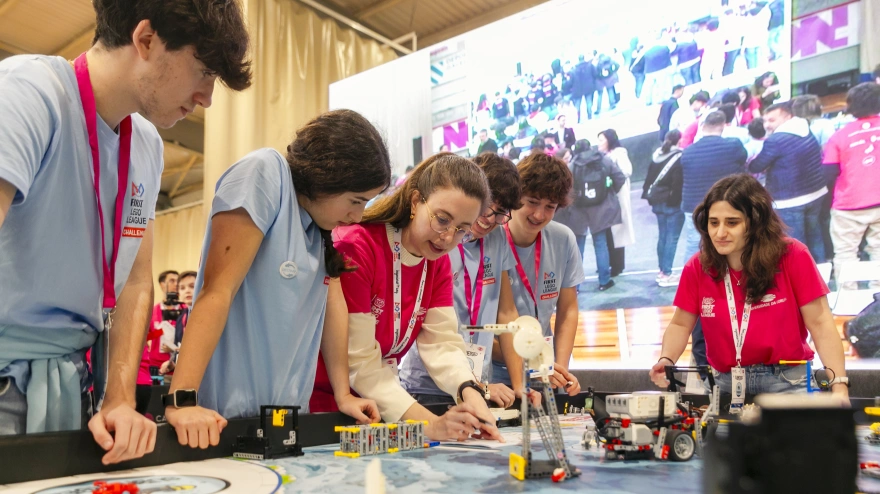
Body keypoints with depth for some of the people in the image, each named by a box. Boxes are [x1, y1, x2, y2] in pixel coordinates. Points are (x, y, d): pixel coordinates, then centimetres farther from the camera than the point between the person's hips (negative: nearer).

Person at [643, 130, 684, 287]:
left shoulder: (656, 156, 8)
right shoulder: (679, 158, -13)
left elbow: (649, 177, 11)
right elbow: (680, 183, -18)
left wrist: (647, 195, 15)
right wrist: (680, 201, -13)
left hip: (658, 202, 7)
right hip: (674, 203, -7)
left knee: (662, 236, 15)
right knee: (672, 238, -3)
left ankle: (662, 271, 21)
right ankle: (666, 274, -2)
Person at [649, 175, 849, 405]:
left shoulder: (792, 256, -9)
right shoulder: (697, 267, -3)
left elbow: (820, 324, -8)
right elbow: (680, 324, 6)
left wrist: (839, 387, -17)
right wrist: (666, 360, -14)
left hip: (787, 381, -1)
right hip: (725, 382, 2)